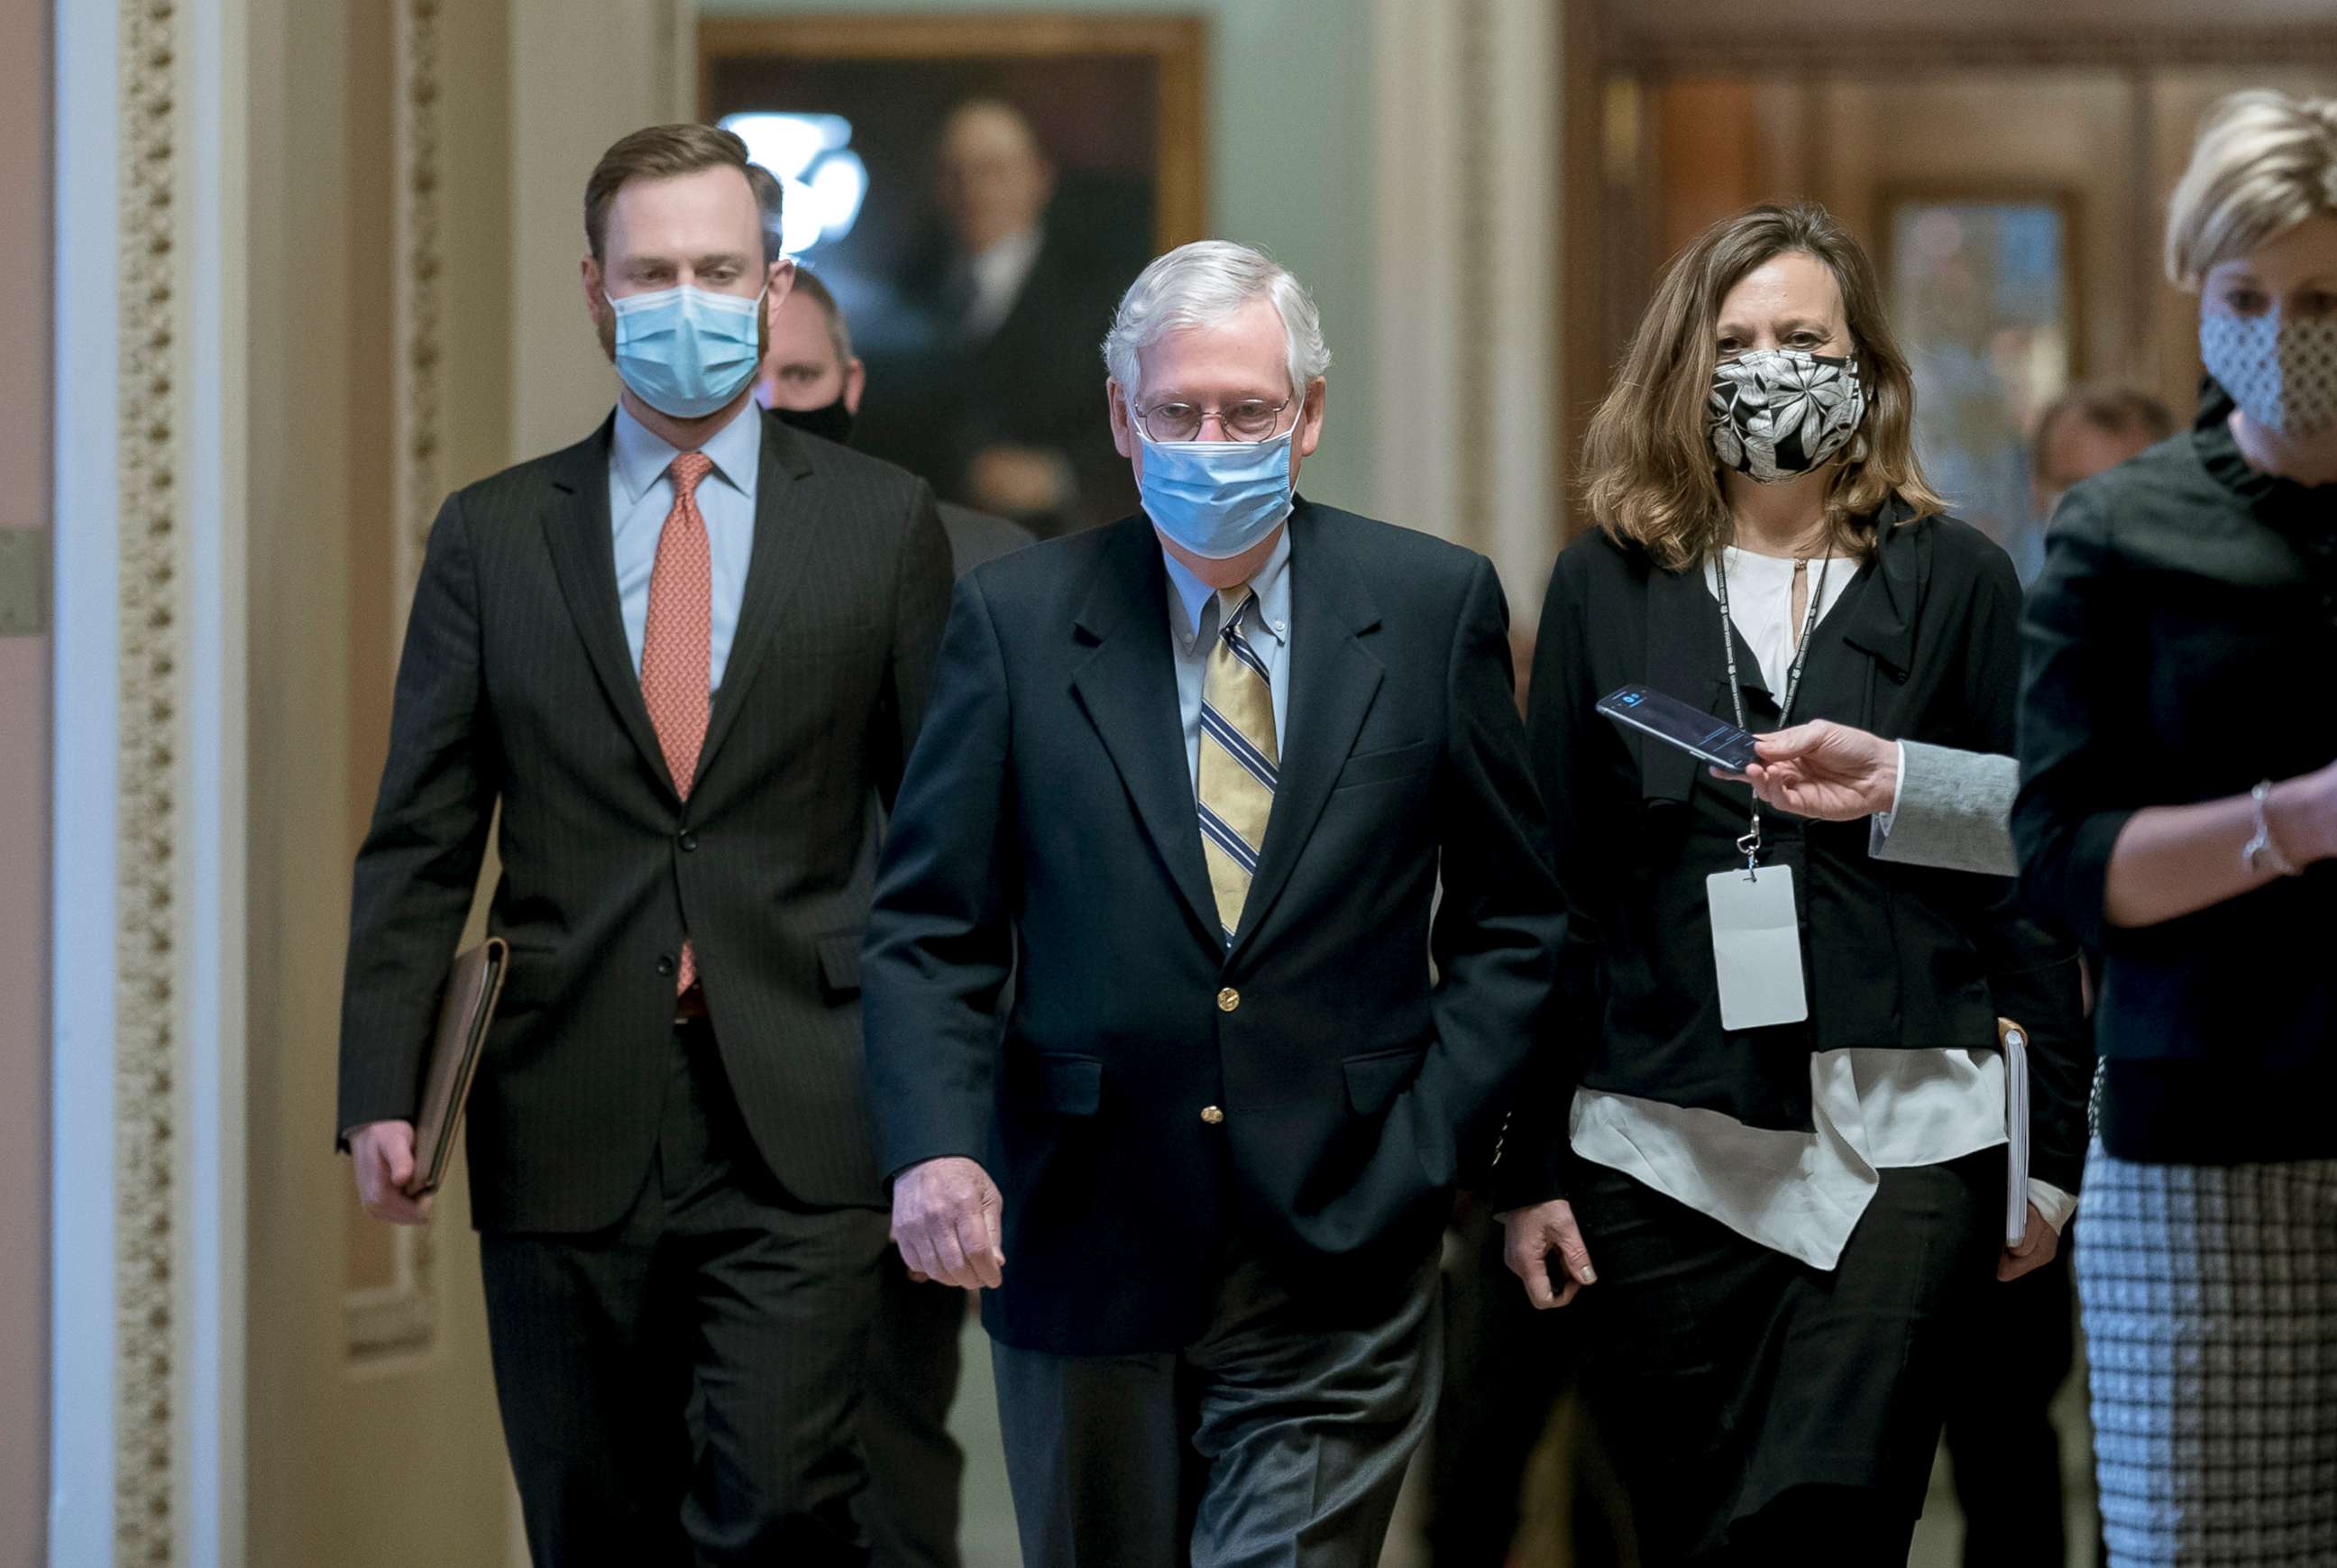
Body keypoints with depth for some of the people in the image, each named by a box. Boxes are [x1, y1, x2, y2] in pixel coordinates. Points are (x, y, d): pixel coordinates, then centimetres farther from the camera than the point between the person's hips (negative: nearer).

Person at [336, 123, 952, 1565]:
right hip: (567, 1134, 2)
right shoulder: (492, 537, 8)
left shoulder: (882, 524, 6)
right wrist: (382, 1087, -4)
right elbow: (420, 843, 7)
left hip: (800, 1129, -2)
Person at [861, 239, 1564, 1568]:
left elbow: (1510, 918, 7)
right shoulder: (1017, 621, 2)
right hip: (1085, 1254, 1)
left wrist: (1428, 1147, -5)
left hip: (1336, 1264, -1)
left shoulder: (1433, 608, 2)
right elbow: (931, 929, 1)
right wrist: (935, 1146, -17)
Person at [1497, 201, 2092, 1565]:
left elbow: (2024, 874, 6)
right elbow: (1553, 889, 9)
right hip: (1662, 1148, 2)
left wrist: (2053, 1144, 2)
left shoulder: (1953, 580, 6)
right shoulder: (1607, 585, 9)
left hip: (1904, 1146, -2)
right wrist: (1533, 1161, 6)